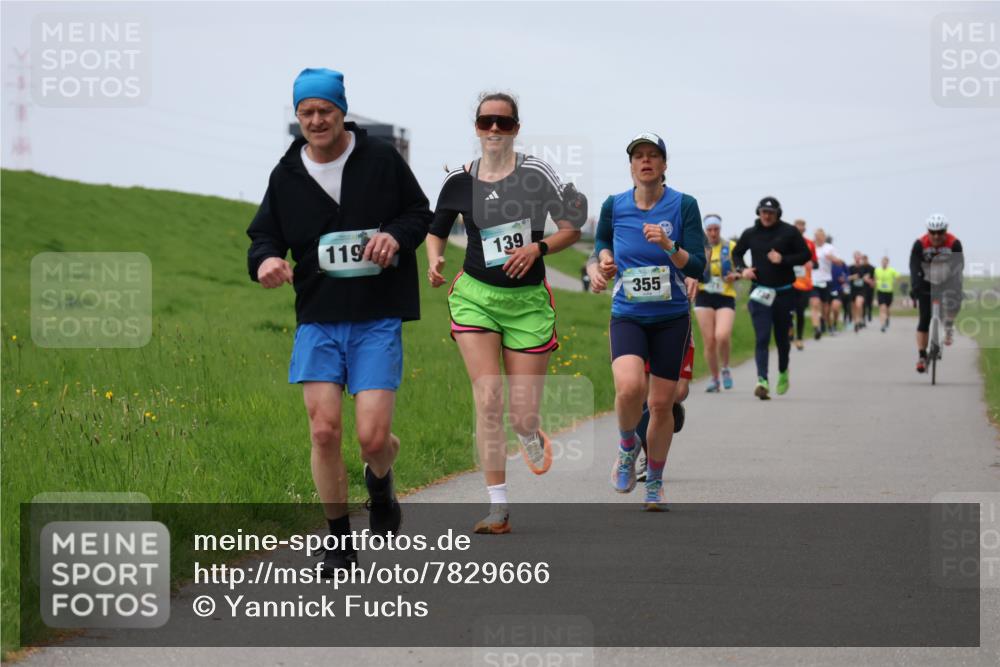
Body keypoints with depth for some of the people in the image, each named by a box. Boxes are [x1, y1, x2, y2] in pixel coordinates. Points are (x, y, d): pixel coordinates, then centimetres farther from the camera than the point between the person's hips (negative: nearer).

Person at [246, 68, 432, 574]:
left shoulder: (381, 159, 0)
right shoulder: (286, 176, 6)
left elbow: (420, 213, 10)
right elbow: (263, 236, 12)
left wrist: (396, 235, -13)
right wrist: (265, 260, -12)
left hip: (377, 320, -2)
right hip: (318, 320, 2)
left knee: (373, 436, -10)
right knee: (323, 432, -6)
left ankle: (380, 483, 29)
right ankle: (339, 541, 11)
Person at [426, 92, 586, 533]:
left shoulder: (536, 174, -6)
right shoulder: (459, 182, 1)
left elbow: (572, 230, 0)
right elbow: (436, 232, 16)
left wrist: (538, 248, -17)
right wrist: (434, 260, -4)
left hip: (528, 301, -1)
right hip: (475, 296, 1)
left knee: (522, 417, -2)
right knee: (488, 398, -14)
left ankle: (533, 439, 39)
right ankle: (498, 507, -7)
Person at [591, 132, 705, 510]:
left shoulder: (684, 205, -6)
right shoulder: (614, 205, -1)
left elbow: (698, 268, -9)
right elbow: (601, 239, 22)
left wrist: (669, 247, -25)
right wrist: (604, 256, 1)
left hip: (671, 318, 0)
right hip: (627, 316, 0)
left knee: (661, 404, 4)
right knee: (629, 387, -25)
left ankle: (654, 484, 24)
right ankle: (628, 445, 6)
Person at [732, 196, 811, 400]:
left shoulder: (789, 232, -2)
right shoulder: (750, 234, 4)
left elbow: (806, 255, 0)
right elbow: (737, 253, 20)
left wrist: (783, 259, -14)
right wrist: (743, 268, 0)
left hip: (784, 293, 0)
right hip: (760, 293, 0)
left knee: (782, 337, 12)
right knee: (762, 338, -12)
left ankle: (783, 373, 37)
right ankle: (762, 380, -21)